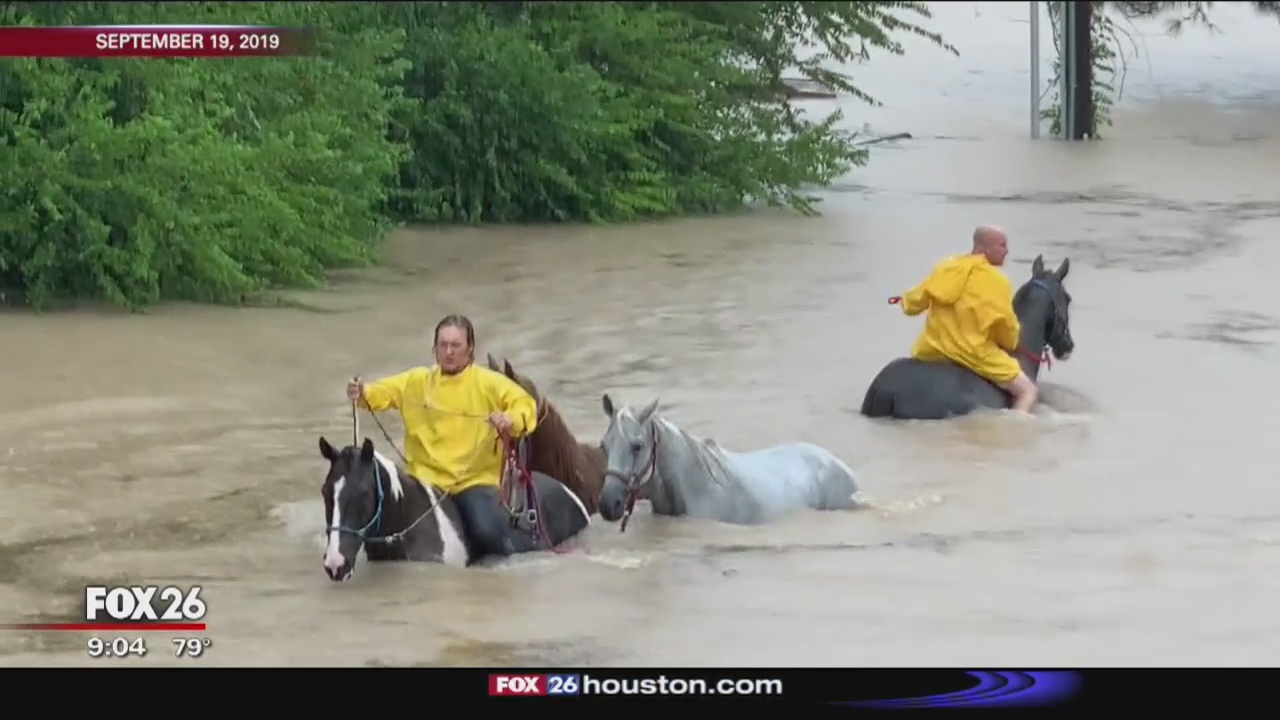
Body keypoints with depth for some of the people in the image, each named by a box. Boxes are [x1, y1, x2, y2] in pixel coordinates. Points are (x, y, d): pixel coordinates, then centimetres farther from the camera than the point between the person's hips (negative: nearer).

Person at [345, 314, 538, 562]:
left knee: (487, 532, -26)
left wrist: (511, 420, -27)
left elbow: (525, 404, -5)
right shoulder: (417, 382, 8)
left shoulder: (489, 383, 0)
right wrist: (363, 394, -24)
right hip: (426, 480, 2)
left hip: (476, 479, -2)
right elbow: (385, 392, -1)